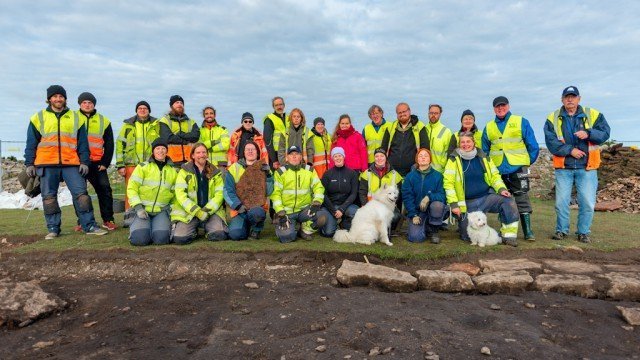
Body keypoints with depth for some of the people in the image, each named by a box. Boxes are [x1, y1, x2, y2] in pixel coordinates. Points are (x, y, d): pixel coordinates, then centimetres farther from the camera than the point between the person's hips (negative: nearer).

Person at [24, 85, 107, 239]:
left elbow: (83, 142, 8)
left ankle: (89, 226, 1)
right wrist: (29, 164, 4)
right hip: (46, 164, 1)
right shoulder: (39, 118, 11)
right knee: (49, 197, 4)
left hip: (71, 164, 0)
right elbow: (31, 143, 10)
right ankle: (53, 229, 13)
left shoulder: (75, 118, 11)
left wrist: (84, 161, 0)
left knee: (81, 193, -5)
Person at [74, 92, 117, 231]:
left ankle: (108, 220, 6)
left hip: (97, 163, 1)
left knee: (105, 189, -3)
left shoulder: (103, 121, 10)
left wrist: (105, 163, 2)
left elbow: (109, 144, 10)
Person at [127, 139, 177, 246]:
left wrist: (173, 211, 2)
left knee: (161, 239, -23)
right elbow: (132, 188, -2)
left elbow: (176, 193, 15)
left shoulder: (173, 171, 11)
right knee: (139, 239, -22)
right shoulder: (143, 167, 2)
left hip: (161, 211, 1)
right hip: (143, 209, -1)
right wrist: (138, 207, -13)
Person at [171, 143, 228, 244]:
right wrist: (196, 211, -17)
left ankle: (207, 227, 11)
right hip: (188, 211, -1)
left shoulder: (215, 172, 11)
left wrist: (208, 210, -14)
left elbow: (220, 194, 2)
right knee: (180, 238, -21)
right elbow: (180, 194, -6)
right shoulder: (184, 171, 5)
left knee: (220, 235, -23)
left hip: (211, 210, 1)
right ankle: (194, 230, 13)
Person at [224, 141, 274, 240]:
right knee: (235, 234, -25)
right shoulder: (235, 168, 5)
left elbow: (268, 192, -1)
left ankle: (256, 229, -1)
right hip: (239, 210, 0)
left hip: (258, 207, 0)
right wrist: (237, 205, -14)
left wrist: (268, 175, -11)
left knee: (256, 213, -36)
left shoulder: (264, 168, 9)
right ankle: (246, 226, 12)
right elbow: (228, 191, -1)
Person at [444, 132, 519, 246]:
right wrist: (453, 204, -16)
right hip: (467, 203, -3)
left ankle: (509, 235, -10)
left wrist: (501, 189, -8)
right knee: (469, 236, -6)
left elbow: (494, 176, 12)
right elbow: (448, 182, -11)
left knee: (508, 200, -24)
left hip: (487, 197, 3)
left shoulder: (483, 158, 5)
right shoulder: (454, 160, -5)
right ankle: (462, 222, 30)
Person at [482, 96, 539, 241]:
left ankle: (528, 231, 4)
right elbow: (485, 150, 18)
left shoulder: (521, 122, 4)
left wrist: (528, 162, 4)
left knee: (522, 200, -3)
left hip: (518, 168, -3)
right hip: (497, 170, 3)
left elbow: (533, 145, 5)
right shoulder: (489, 127, 13)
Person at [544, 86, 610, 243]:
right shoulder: (553, 118, 1)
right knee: (561, 201, 3)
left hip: (587, 167, 0)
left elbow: (605, 133, -3)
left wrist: (588, 133, -20)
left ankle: (584, 232, 17)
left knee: (587, 202, 2)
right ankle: (561, 230, 19)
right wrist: (570, 150, -15)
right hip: (563, 168, 0)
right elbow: (550, 142, -8)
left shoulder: (593, 115, 4)